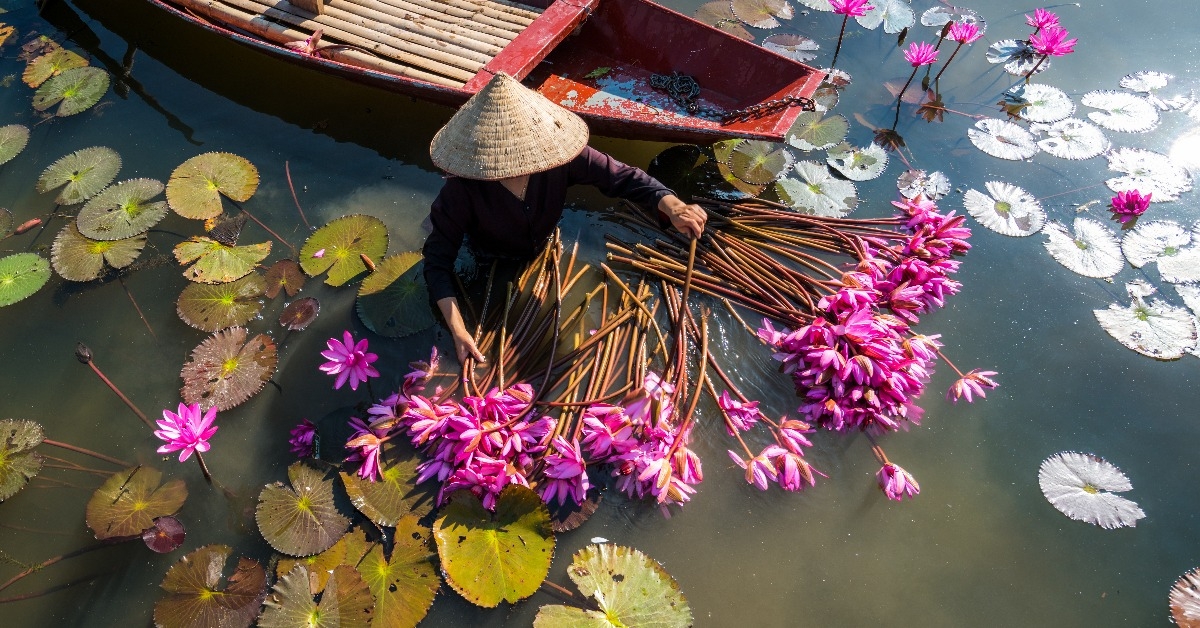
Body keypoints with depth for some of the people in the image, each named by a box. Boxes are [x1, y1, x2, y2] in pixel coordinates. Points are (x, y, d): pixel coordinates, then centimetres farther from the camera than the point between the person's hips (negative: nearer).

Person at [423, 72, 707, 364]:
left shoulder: (558, 154, -34)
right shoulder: (461, 192, -37)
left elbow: (621, 176, -28)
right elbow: (438, 260, -30)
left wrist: (673, 207, -47)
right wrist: (457, 330, -41)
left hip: (546, 253, 2)